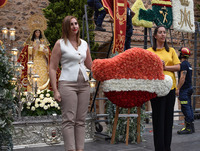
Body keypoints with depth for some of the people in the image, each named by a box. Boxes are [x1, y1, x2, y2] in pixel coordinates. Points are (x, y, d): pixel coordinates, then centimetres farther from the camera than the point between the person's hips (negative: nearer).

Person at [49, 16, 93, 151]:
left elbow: (90, 65, 22)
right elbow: (52, 68, -2)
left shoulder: (84, 43, 15)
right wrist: (55, 91, -10)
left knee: (80, 120, 6)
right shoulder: (60, 43, 1)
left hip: (84, 84, 5)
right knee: (69, 120, -7)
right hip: (67, 84, -5)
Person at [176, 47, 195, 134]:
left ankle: (188, 128, -8)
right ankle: (191, 127, 15)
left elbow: (182, 78, -20)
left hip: (184, 89, -10)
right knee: (189, 108, 11)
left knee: (185, 108, -9)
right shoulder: (188, 64, 18)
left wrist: (178, 89, -18)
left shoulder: (183, 64, -13)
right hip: (189, 88, 10)